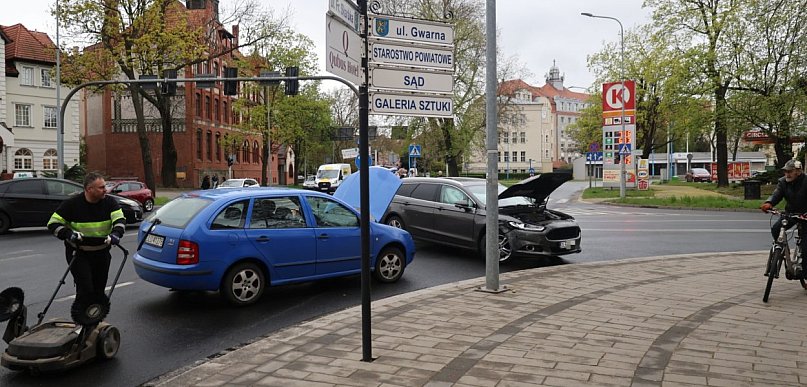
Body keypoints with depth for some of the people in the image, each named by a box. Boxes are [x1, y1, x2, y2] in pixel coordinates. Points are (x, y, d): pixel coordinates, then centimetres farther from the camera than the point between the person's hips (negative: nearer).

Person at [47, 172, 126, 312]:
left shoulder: (110, 202, -4)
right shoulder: (72, 204, -10)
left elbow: (120, 219, -13)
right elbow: (53, 223, -6)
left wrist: (116, 233, -34)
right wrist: (68, 234, -24)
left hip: (102, 252, 3)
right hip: (78, 253, -3)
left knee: (99, 289, 12)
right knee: (85, 289, -11)